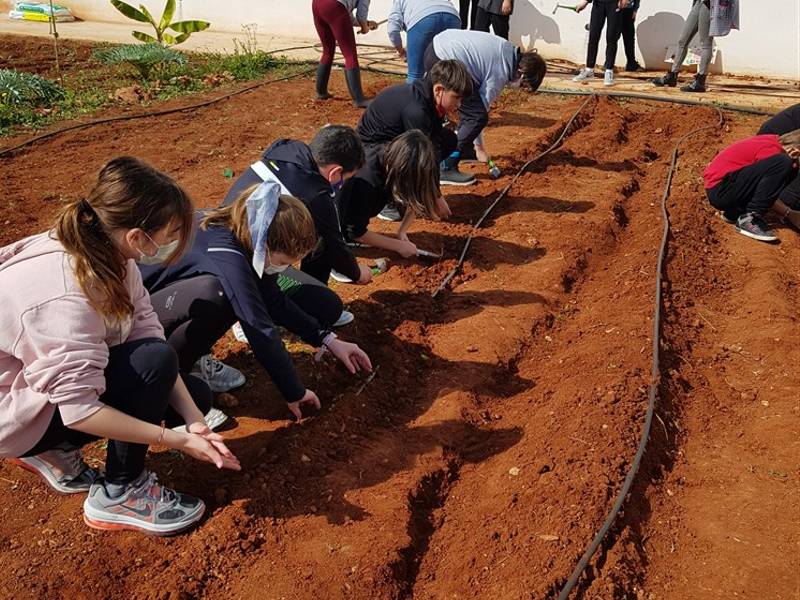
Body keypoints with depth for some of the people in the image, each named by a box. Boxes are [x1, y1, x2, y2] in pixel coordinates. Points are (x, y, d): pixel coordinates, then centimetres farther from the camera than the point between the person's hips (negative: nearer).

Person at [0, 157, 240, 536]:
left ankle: (55, 449, 13)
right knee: (154, 362, -30)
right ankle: (119, 494, -8)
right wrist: (175, 439, -27)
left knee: (195, 395, 5)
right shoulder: (67, 296, -36)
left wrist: (194, 420, -19)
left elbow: (147, 333, -12)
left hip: (65, 374, 8)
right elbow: (79, 410, -34)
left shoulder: (108, 252, -12)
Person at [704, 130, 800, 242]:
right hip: (720, 192, -10)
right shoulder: (770, 151, -17)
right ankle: (748, 219, -16)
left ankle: (735, 211, 9)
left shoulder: (775, 141, 9)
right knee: (783, 163, -21)